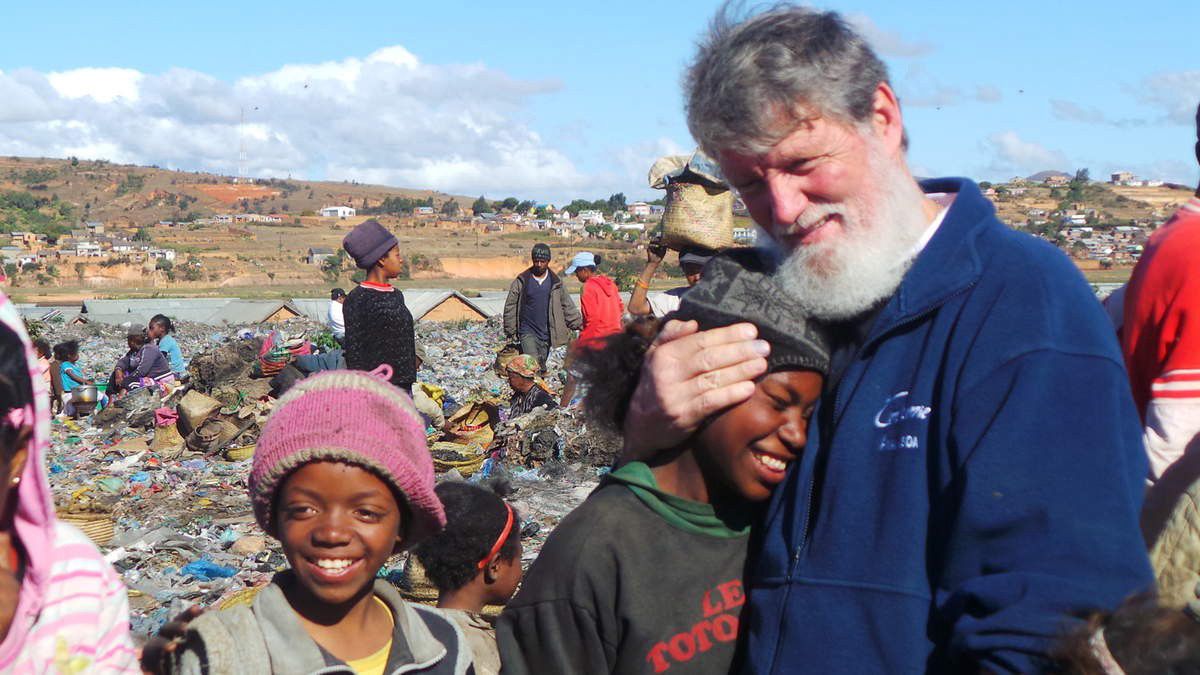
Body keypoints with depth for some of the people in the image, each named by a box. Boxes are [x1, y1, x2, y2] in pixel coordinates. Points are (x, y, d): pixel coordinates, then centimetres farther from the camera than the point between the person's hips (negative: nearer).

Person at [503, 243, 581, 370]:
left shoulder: (555, 283, 7)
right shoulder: (522, 281, 0)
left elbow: (567, 306, 11)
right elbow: (510, 307, 4)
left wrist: (578, 324, 0)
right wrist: (511, 332, 1)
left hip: (546, 335, 3)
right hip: (527, 332, -3)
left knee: (541, 368, 9)